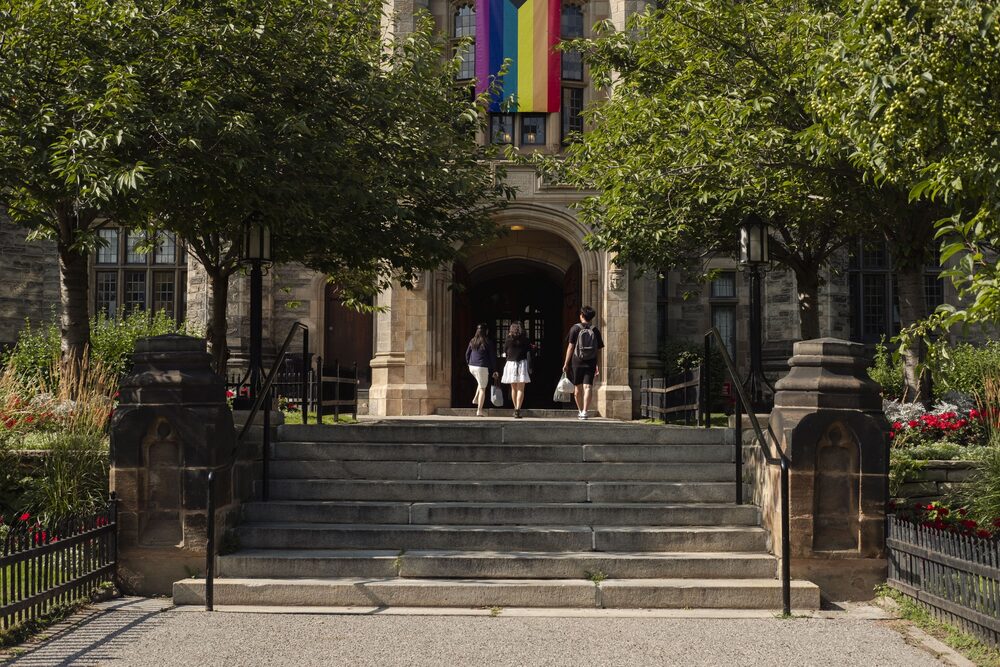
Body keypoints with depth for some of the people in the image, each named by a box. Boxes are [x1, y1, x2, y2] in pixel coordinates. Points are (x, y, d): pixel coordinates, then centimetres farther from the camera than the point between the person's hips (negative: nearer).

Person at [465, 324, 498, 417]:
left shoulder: (472, 341, 6)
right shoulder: (488, 342, -8)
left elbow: (467, 353, 12)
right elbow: (493, 357, -5)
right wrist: (494, 371, 1)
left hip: (472, 366, 6)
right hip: (482, 367, -6)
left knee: (481, 382, 31)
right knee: (482, 388, 2)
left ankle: (475, 399, 16)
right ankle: (479, 411, -2)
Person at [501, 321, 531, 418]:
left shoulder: (508, 340, 3)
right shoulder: (525, 340, 1)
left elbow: (504, 355, 6)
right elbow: (528, 354, 3)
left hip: (511, 363, 1)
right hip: (522, 363, -1)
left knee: (513, 388, 14)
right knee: (520, 389, -4)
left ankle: (515, 408, 22)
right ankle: (518, 409, -16)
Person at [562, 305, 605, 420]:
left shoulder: (575, 328, -1)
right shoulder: (595, 330, 5)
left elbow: (570, 347, -3)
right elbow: (598, 350, 5)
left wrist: (566, 363, 1)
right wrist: (598, 366, 11)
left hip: (576, 362, -1)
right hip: (591, 363, 1)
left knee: (577, 388, 12)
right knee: (587, 387, -3)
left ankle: (580, 411, 22)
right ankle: (584, 412, -14)